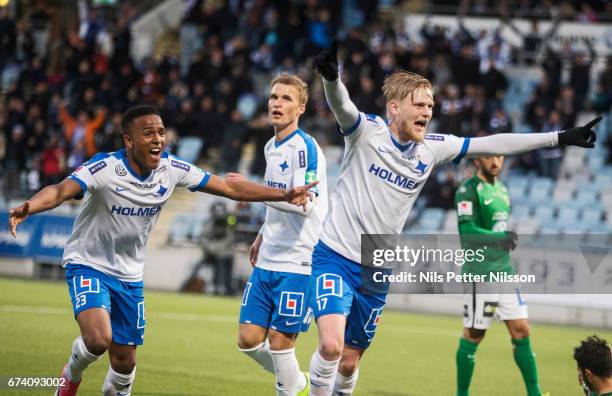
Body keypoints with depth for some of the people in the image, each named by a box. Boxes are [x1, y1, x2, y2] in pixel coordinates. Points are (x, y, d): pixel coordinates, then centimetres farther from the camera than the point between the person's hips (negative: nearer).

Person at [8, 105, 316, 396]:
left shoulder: (172, 169, -9)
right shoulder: (104, 168, -25)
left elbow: (230, 187, -1)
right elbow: (61, 191, -40)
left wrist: (284, 195, -8)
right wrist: (28, 207, -62)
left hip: (129, 275, 5)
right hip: (88, 265, -5)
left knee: (124, 361, 7)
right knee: (99, 338, -27)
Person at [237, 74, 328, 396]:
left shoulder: (304, 147, -13)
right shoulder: (271, 147, 14)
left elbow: (304, 204, -25)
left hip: (297, 263, -8)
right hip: (267, 261, 8)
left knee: (280, 342, -6)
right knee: (249, 340, 5)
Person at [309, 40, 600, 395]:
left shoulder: (432, 148, 2)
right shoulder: (367, 132, -12)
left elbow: (493, 144, 5)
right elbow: (340, 105, -33)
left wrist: (560, 138, 4)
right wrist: (331, 76, -56)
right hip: (335, 257, -5)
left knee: (350, 361, 12)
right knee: (331, 346, -24)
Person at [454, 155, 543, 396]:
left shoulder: (502, 189, 16)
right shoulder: (468, 190, -9)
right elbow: (466, 231, -20)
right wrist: (500, 237, -30)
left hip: (504, 270, 7)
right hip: (480, 274, -7)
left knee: (521, 331, 4)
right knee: (473, 336, -2)